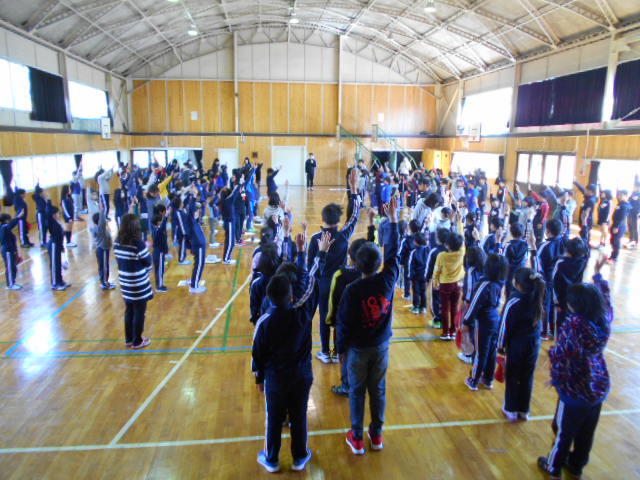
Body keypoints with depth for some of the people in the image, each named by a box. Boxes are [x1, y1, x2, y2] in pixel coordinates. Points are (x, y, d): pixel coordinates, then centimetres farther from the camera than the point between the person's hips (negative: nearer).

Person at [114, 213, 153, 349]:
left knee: (129, 311, 20)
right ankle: (137, 342, 20)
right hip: (138, 285, -7)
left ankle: (128, 339, 32)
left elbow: (121, 259, 11)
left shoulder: (117, 242, 0)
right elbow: (148, 263, -11)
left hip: (125, 283, 7)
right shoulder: (138, 243, -21)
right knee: (139, 313, 8)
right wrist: (146, 249, 5)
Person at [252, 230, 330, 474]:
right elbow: (311, 283, -12)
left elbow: (258, 354, -10)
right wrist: (321, 253, -2)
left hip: (275, 378, -1)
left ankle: (271, 460, 38)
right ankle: (300, 458, 38)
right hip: (302, 375, 1)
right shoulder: (303, 313, -22)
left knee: (274, 420, 18)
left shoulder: (264, 322, -21)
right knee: (299, 418, 18)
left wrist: (259, 378, 8)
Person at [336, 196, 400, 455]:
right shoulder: (388, 280, -15)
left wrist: (341, 348, 2)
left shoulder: (352, 290, -23)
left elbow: (344, 323, -15)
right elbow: (393, 252, -3)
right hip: (381, 346, 3)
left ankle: (357, 438, 25)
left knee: (357, 392, 12)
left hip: (358, 349, -3)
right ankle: (376, 434, 32)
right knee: (378, 390, 17)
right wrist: (393, 219, 4)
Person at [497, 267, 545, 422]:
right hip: (534, 343, 5)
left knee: (512, 377, 13)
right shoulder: (537, 298, -12)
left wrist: (501, 345, -2)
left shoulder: (513, 302, -22)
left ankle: (511, 410, 24)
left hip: (516, 344, -4)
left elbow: (505, 326, -13)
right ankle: (524, 410, 30)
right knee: (527, 377, 17)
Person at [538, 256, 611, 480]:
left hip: (576, 391, -6)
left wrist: (557, 378, -6)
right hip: (599, 388, 6)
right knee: (586, 432, 23)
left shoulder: (574, 324, -30)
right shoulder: (605, 319, -12)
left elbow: (559, 355, -24)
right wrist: (598, 275, 23)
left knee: (564, 431, 15)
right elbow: (605, 297, 9)